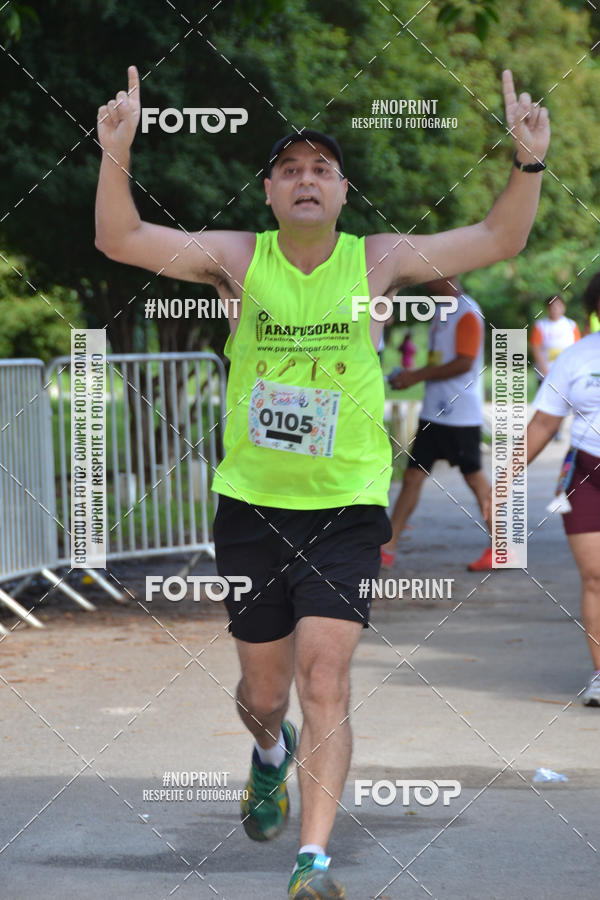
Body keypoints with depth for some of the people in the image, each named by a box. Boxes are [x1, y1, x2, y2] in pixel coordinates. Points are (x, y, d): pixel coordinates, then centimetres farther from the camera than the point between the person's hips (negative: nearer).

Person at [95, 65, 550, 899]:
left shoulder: (378, 261, -2)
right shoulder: (238, 259, -3)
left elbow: (498, 240, -4)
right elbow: (120, 240, -11)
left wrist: (528, 162, -20)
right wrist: (117, 155, -27)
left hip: (347, 508, -1)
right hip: (252, 507, 1)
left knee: (325, 681, -15)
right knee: (263, 692, 14)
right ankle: (273, 753, 51)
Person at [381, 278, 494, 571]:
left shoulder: (467, 312, -13)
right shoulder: (440, 311, 16)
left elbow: (464, 363, -20)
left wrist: (417, 376, -17)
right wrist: (411, 376, 13)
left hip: (461, 416, -9)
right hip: (433, 412, 9)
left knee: (474, 477, 1)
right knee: (412, 476, 3)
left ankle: (499, 548, 13)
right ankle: (387, 548, 2)